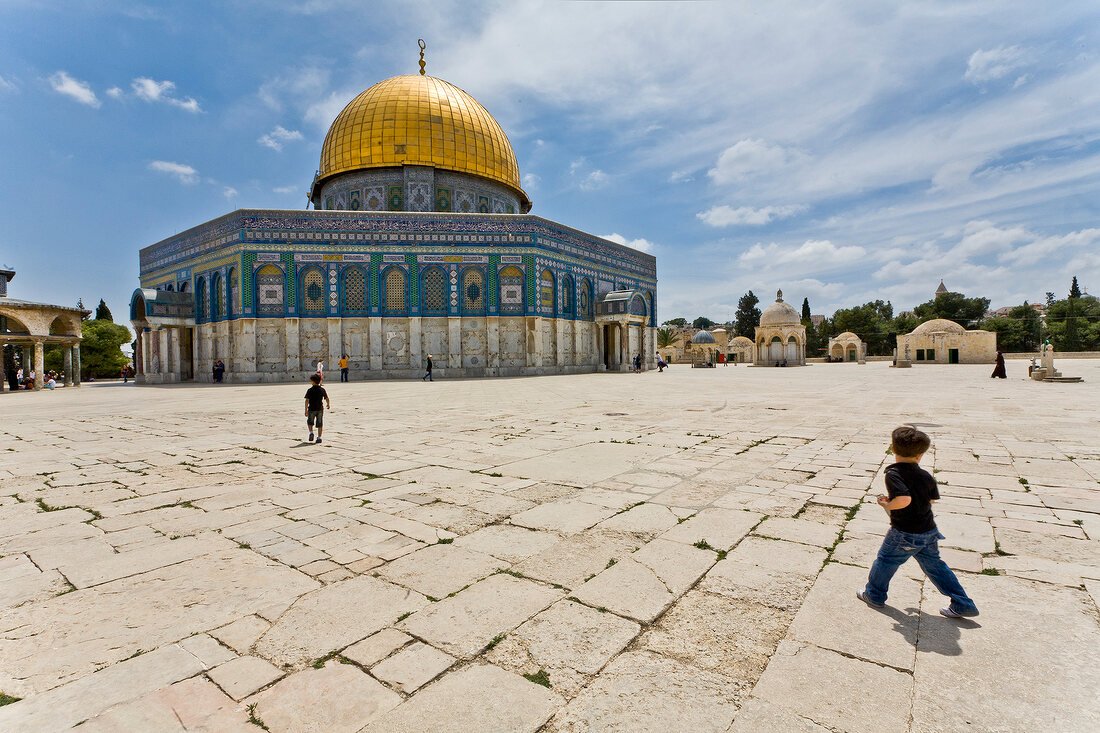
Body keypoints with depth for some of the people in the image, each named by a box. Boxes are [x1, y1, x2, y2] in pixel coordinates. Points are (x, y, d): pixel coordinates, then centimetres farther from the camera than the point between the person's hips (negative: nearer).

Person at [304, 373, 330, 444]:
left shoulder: (310, 390, -8)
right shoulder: (322, 389, -2)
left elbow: (307, 400, -12)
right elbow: (327, 399, 3)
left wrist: (306, 410, -8)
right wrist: (328, 404, 23)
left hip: (311, 409, -2)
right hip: (320, 409, 2)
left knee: (310, 422, 22)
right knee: (320, 424, 6)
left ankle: (311, 432, 2)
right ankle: (319, 438, 6)